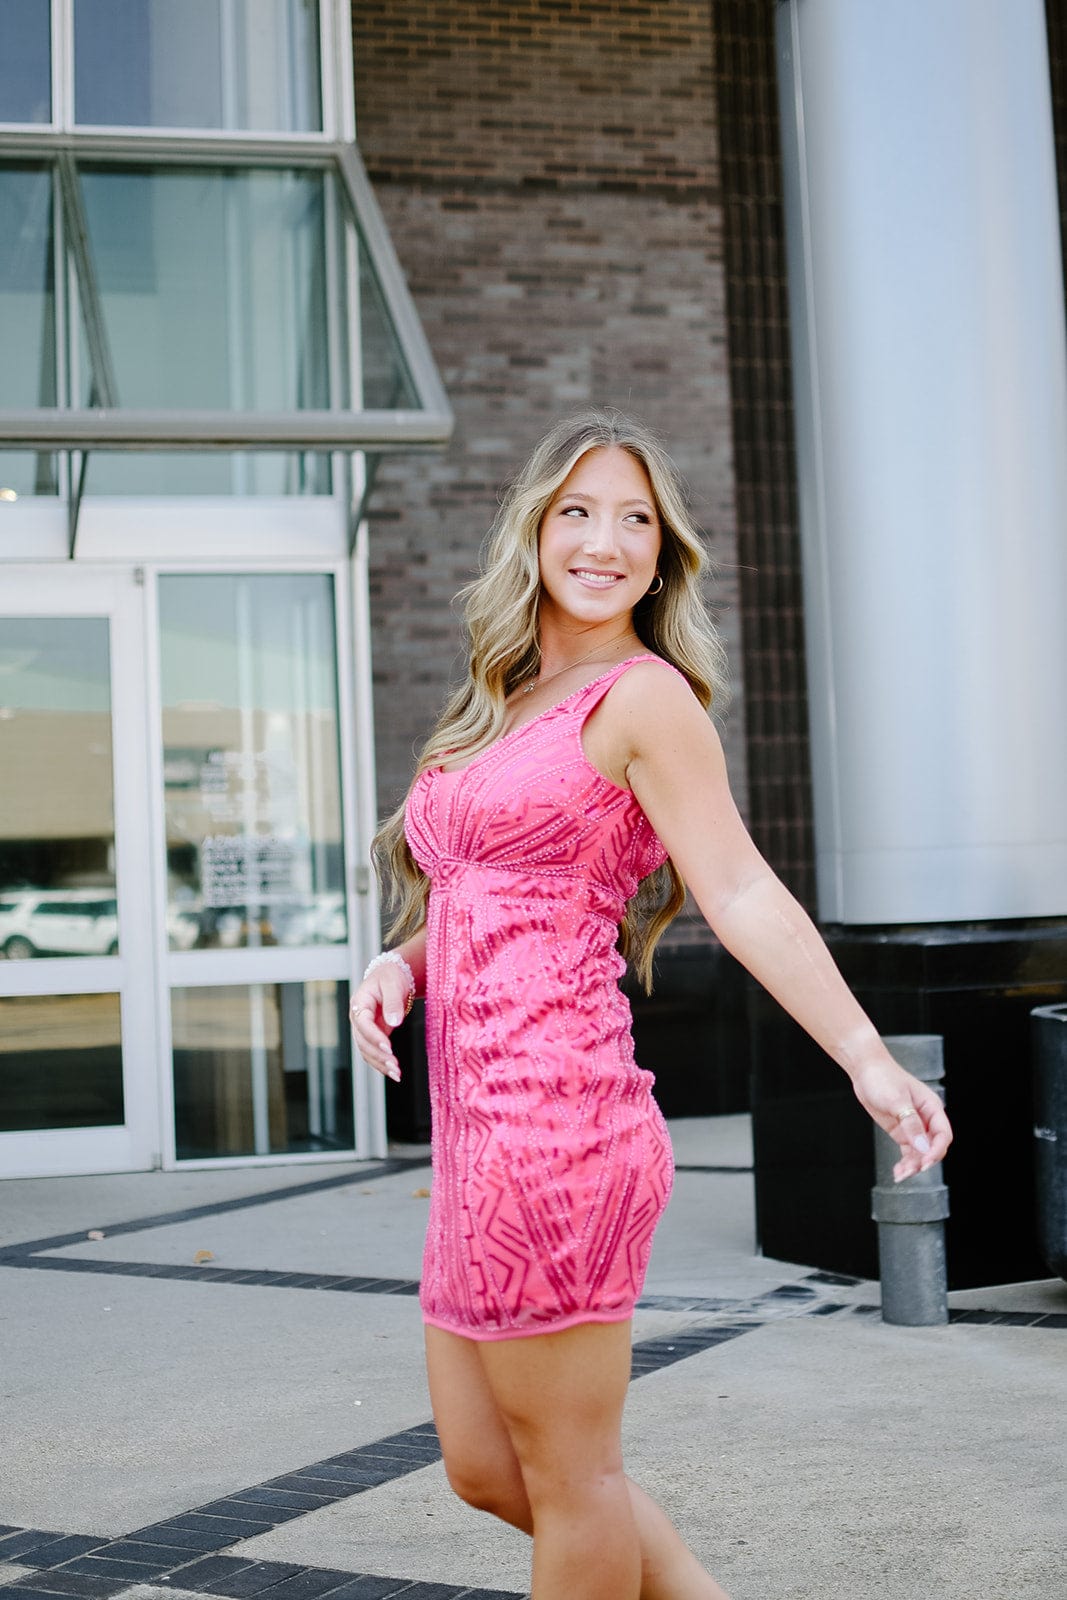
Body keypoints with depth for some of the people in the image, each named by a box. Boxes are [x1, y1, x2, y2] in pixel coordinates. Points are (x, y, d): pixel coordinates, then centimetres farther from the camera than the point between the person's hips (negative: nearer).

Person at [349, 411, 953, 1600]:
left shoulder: (643, 696, -6)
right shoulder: (501, 702, 19)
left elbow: (742, 894, -15)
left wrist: (866, 1057, -26)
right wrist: (395, 964, 2)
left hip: (550, 1114, -9)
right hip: (479, 1126, 9)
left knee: (568, 1478, 4)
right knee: (481, 1468, 18)